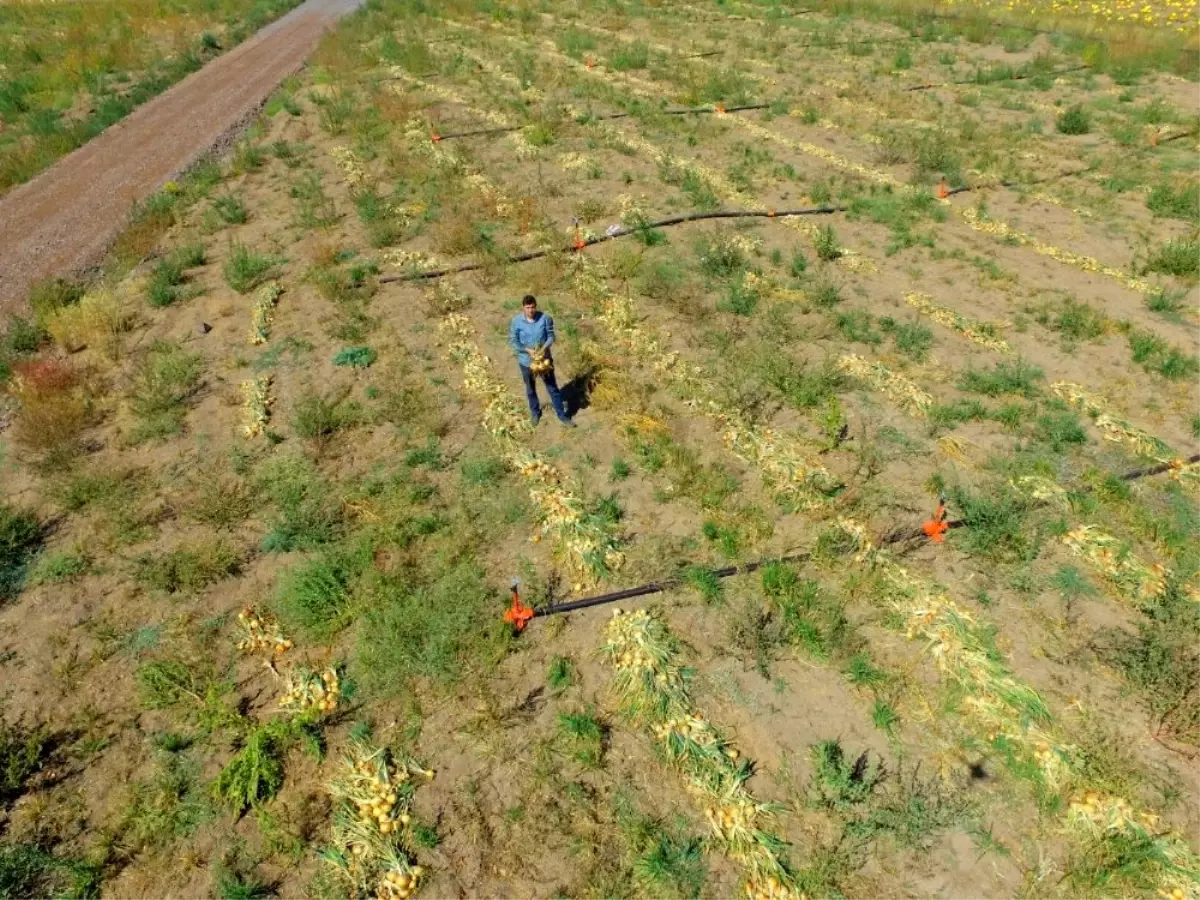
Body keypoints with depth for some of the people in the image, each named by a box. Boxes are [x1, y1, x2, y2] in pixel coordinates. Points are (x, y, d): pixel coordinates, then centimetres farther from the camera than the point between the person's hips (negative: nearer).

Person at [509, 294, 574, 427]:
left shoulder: (545, 318, -14)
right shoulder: (516, 321, -16)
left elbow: (551, 336, -6)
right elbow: (512, 341, -11)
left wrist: (544, 348, -23)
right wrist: (528, 350, -22)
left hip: (545, 358, 0)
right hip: (526, 360, 0)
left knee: (553, 387, 10)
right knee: (531, 389, 19)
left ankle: (562, 415, 26)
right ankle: (535, 412, 43)